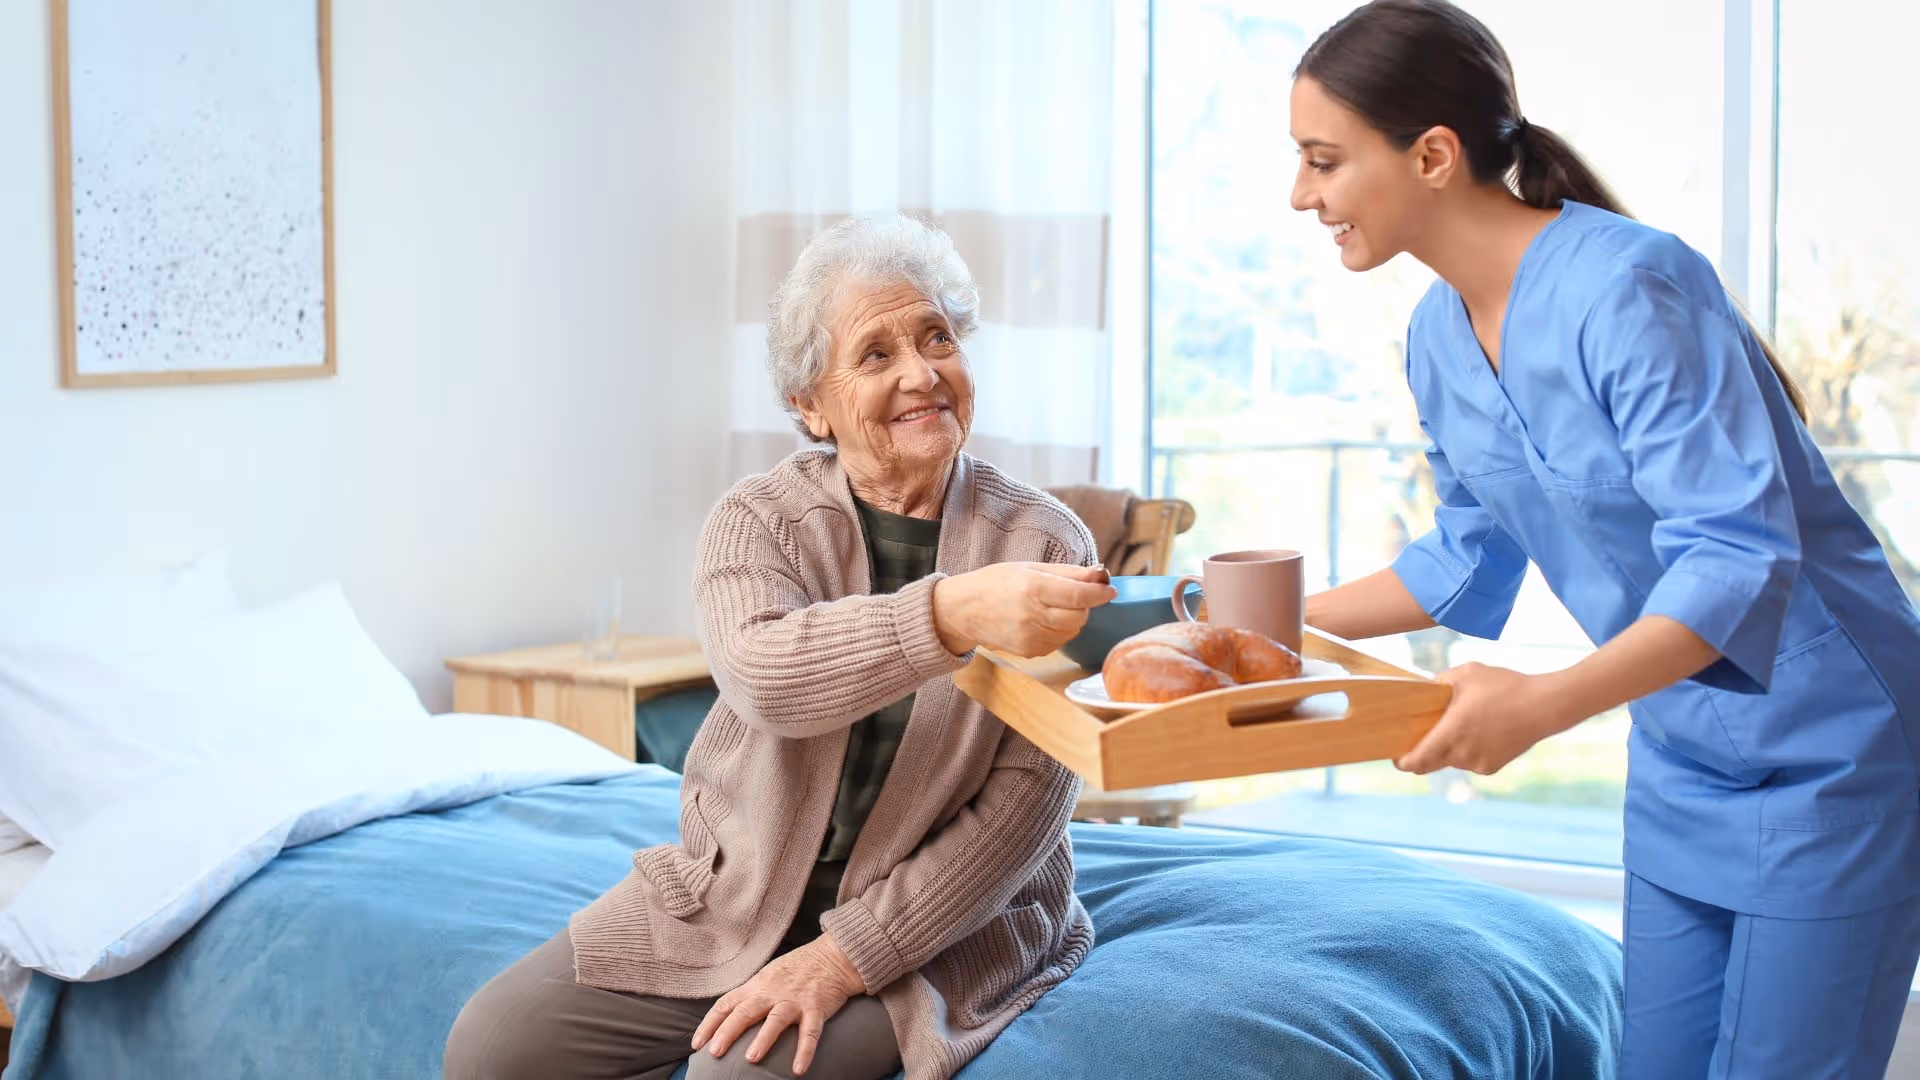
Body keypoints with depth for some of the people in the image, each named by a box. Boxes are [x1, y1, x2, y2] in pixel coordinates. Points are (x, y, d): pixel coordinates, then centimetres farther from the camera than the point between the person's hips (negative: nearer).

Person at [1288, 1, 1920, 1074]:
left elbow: (1740, 557, -30)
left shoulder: (1627, 288, -25)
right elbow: (1471, 560, 15)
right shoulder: (1440, 338, 1)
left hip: (1827, 755, -8)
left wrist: (1544, 704, -40)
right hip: (1680, 765, 8)